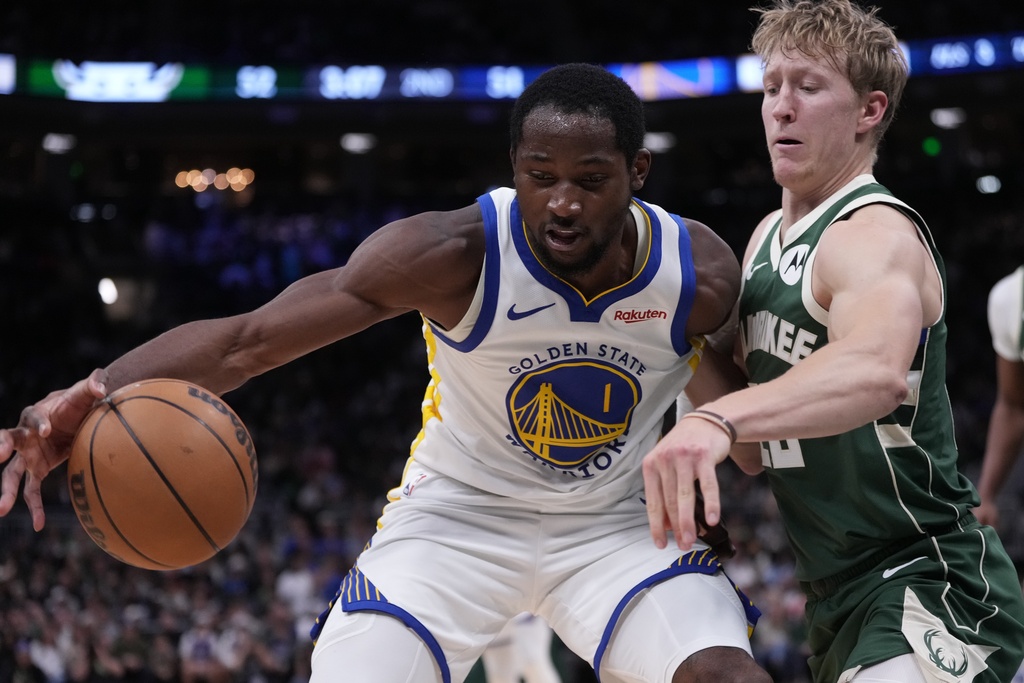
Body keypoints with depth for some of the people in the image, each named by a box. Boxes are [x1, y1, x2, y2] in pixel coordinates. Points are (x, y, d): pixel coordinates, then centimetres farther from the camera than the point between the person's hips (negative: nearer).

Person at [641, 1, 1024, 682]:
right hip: (839, 599, 9)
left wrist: (720, 419, -56)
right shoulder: (769, 237, 12)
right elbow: (757, 453, 17)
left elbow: (878, 370, -41)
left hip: (930, 582, -9)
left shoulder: (875, 236, -16)